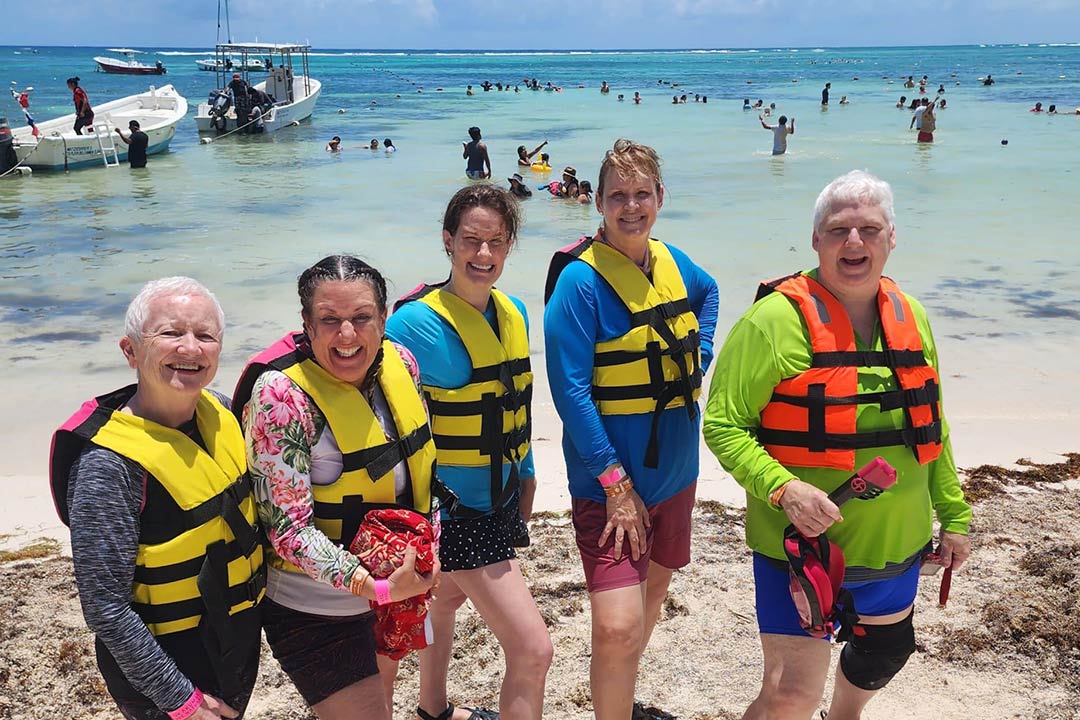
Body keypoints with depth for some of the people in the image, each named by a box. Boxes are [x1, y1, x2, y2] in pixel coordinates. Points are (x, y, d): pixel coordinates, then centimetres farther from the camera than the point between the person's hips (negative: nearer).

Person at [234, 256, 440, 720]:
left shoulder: (399, 362, -6)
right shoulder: (282, 394, -25)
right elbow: (289, 528, -25)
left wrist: (417, 573, 2)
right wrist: (376, 586, -32)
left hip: (392, 590, 7)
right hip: (313, 608, -7)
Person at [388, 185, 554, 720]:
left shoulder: (513, 313, 2)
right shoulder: (417, 323, -21)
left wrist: (526, 472, 20)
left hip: (502, 499, 8)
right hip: (455, 511, -8)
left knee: (447, 600, 31)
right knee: (533, 650, -10)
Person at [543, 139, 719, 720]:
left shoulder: (672, 262, 3)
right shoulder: (580, 279, -17)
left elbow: (709, 293, 26)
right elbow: (569, 390, -20)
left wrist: (698, 358, 9)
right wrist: (616, 482, -21)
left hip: (675, 471, 7)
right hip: (612, 481, -7)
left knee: (653, 589, 23)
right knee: (617, 627, -16)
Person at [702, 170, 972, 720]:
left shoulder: (911, 317, 4)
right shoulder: (777, 318, -17)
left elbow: (929, 427, 15)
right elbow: (722, 425, -17)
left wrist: (953, 513, 18)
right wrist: (783, 488, -31)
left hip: (895, 545, 7)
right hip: (801, 545, -7)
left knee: (886, 651, 27)